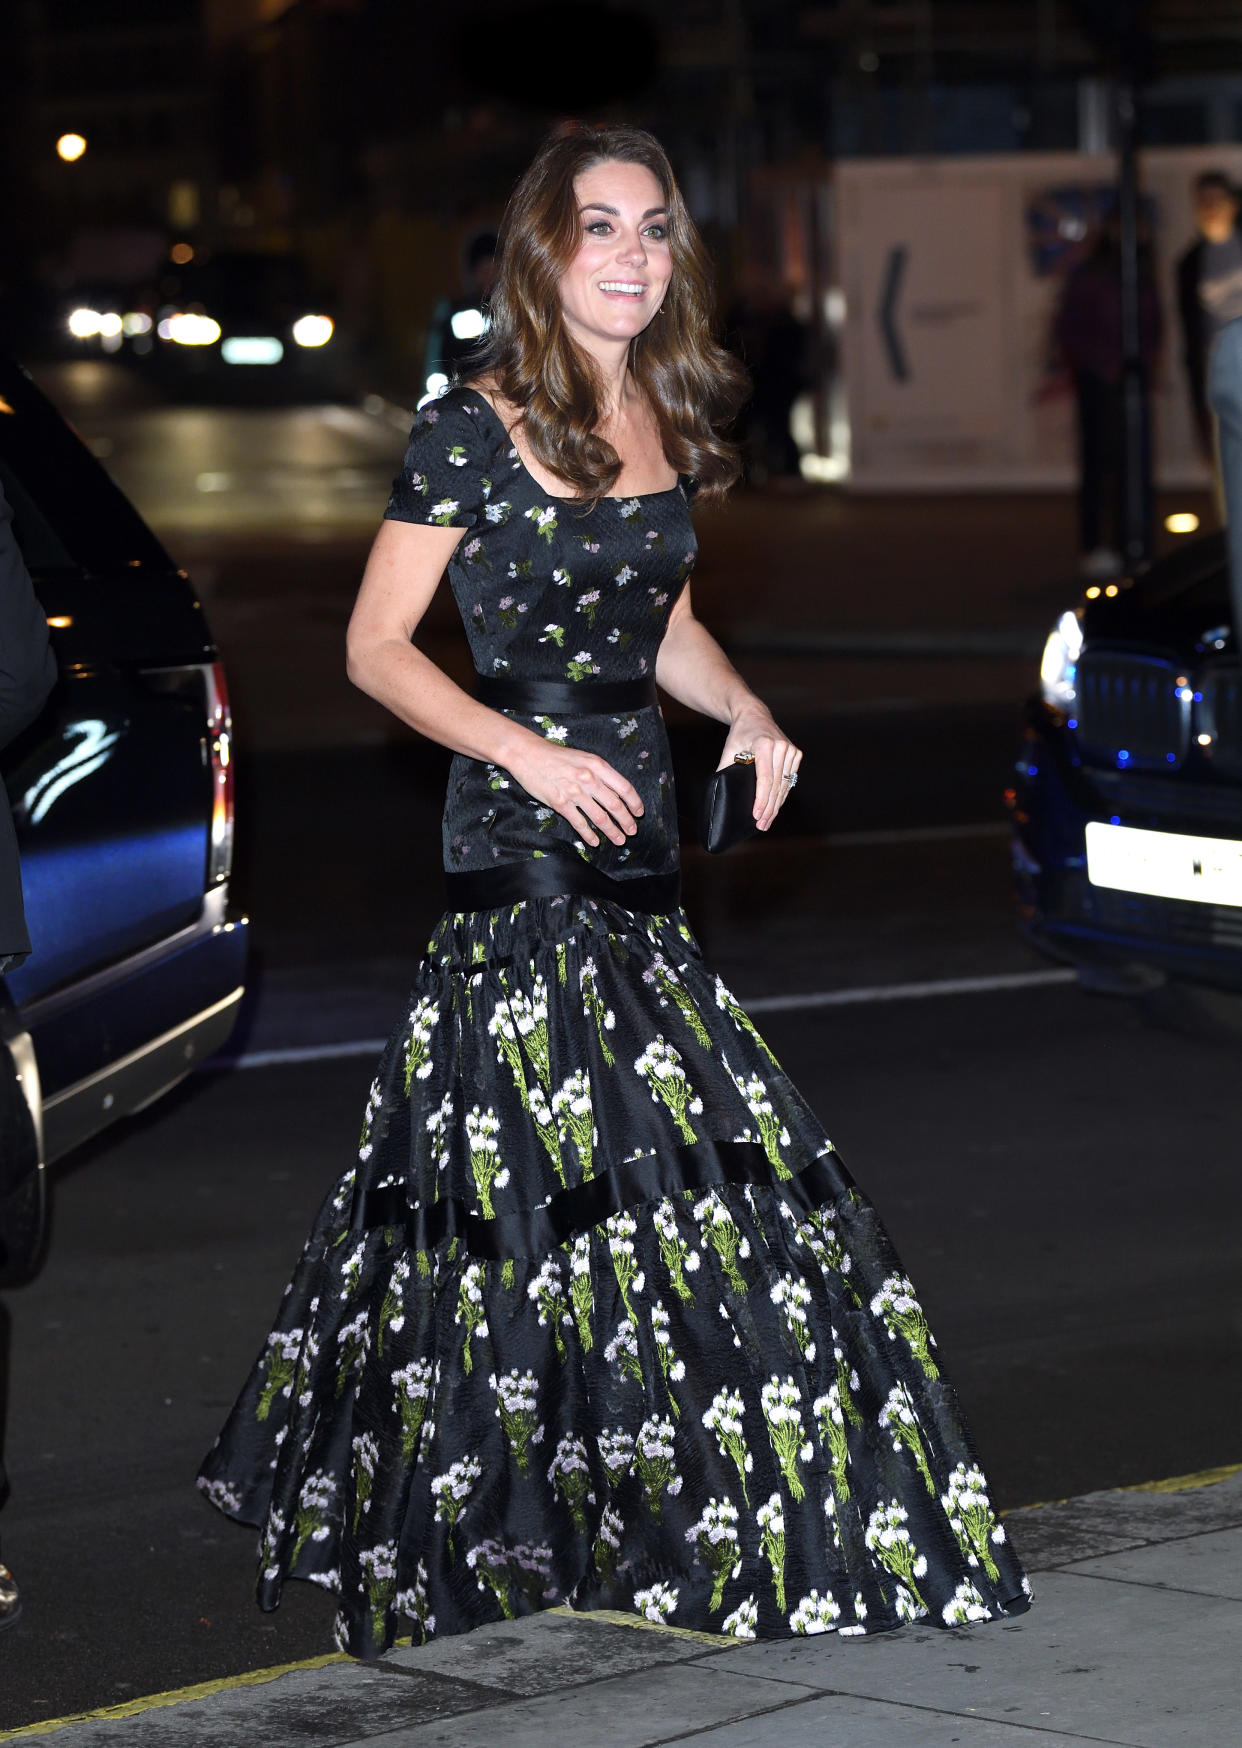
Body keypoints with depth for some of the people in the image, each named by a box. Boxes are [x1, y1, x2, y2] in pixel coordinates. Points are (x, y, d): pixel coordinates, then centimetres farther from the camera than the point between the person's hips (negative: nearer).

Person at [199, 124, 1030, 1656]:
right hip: (519, 841, -7)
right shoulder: (472, 430, -10)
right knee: (538, 1170, -6)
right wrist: (529, 753, -17)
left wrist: (744, 710, 3)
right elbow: (376, 648, -7)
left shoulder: (668, 423, 10)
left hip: (638, 822, 7)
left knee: (660, 1163, 7)